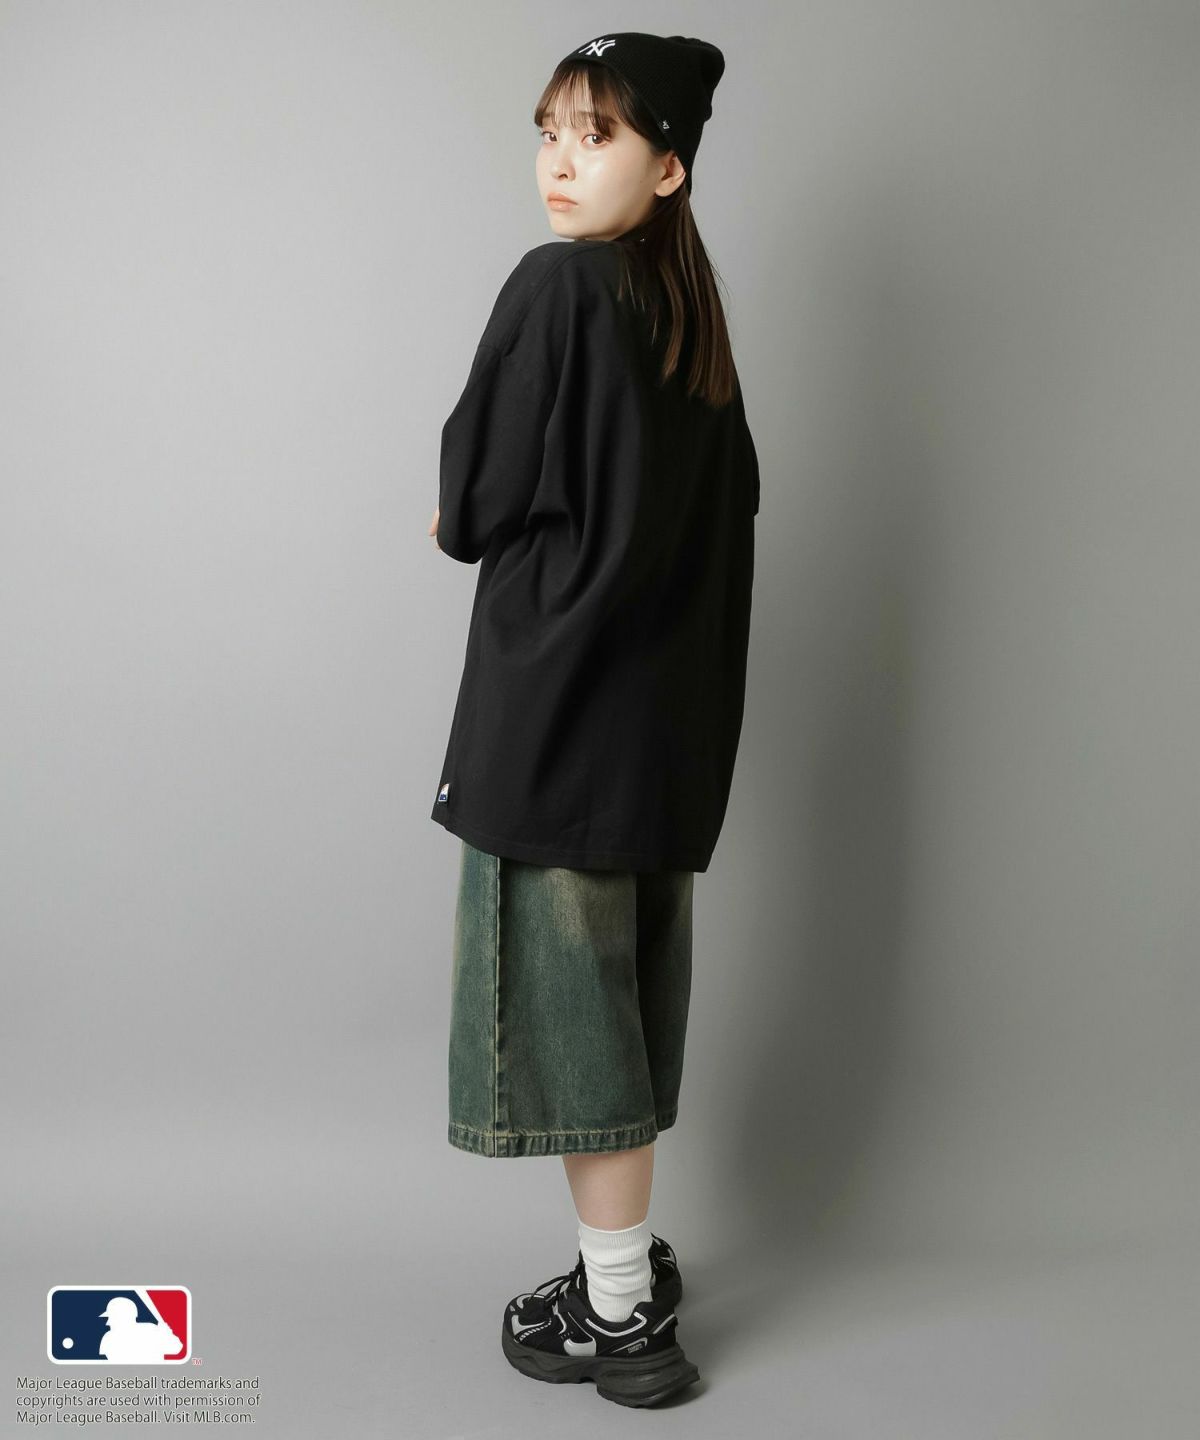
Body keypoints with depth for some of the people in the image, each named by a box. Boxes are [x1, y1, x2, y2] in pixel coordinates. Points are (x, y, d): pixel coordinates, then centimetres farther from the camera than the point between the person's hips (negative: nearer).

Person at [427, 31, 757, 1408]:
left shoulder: (556, 286, -12)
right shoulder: (693, 314, 11)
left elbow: (477, 496, -12)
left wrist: (458, 521, 11)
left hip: (557, 696, -8)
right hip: (668, 702, 8)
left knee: (565, 993, 2)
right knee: (628, 985, 16)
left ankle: (618, 1312, 13)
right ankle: (632, 1257, 30)